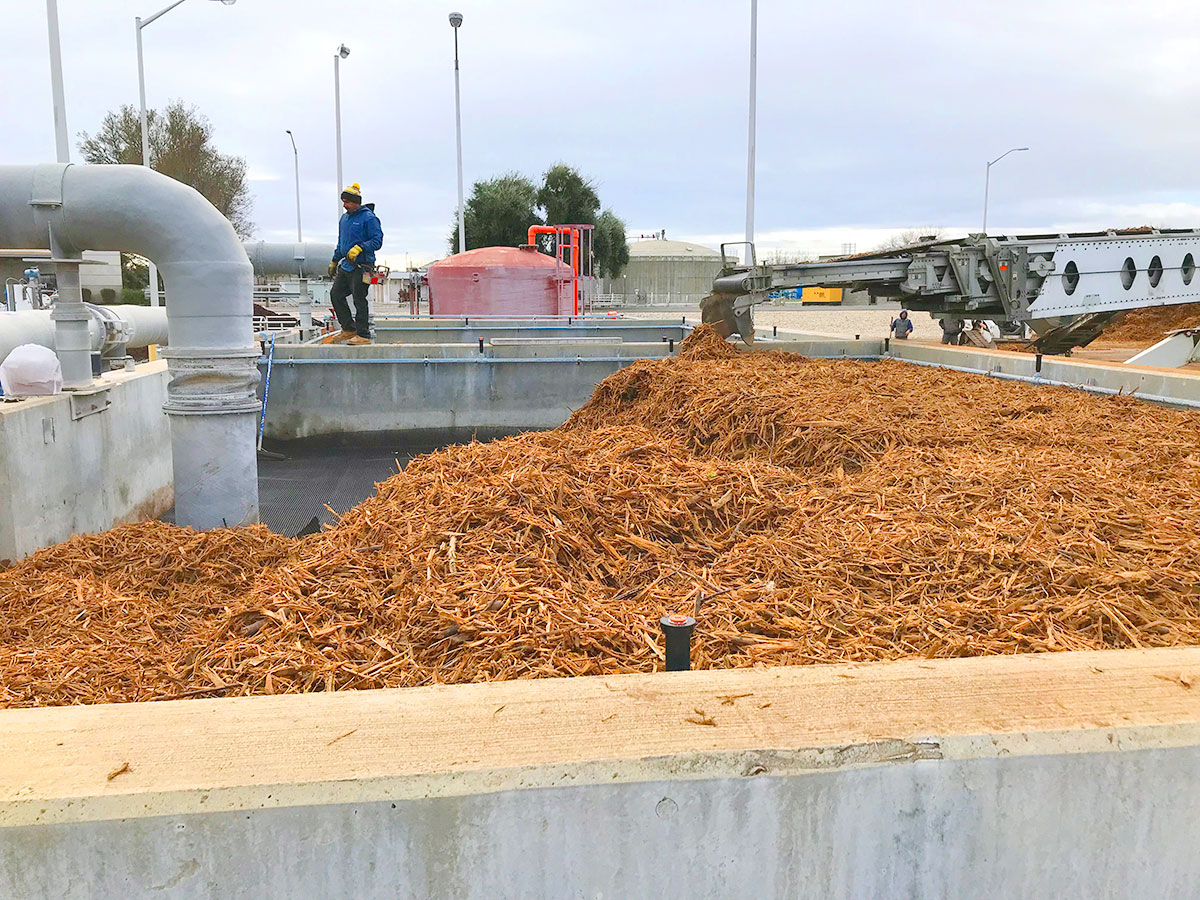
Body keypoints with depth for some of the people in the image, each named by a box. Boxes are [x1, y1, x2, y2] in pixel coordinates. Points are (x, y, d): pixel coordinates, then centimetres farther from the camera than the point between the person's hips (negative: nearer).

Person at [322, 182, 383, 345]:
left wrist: (359, 248, -26)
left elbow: (377, 240, -15)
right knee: (335, 294, 8)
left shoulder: (368, 218, -10)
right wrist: (334, 261, 27)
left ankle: (363, 335, 1)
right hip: (346, 265, 9)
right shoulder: (344, 218, 16)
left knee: (359, 300, -7)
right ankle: (349, 329, 19)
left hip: (361, 267, -9)